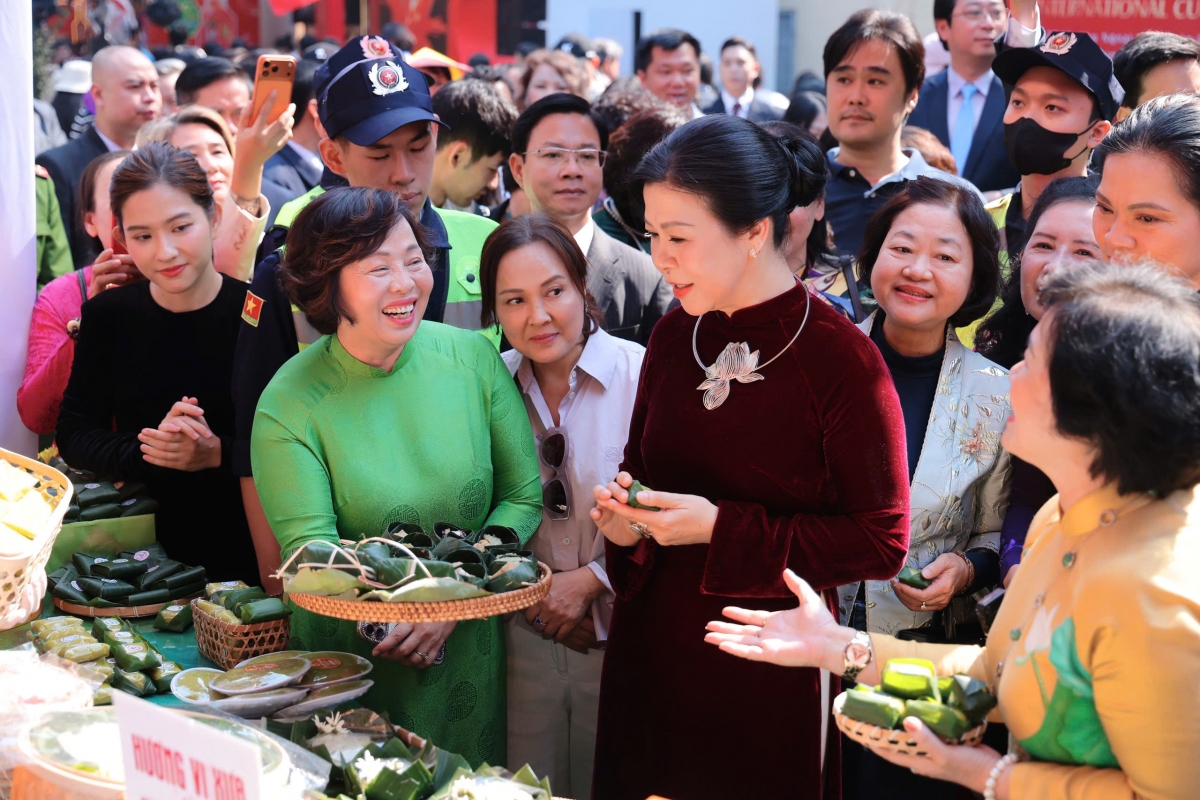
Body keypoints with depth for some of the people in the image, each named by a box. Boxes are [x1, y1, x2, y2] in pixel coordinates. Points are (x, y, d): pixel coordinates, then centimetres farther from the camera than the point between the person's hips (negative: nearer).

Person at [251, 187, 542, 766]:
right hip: (351, 669, -2)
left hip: (470, 649, 3)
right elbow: (310, 549, -17)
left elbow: (524, 497, -3)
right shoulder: (290, 405, -14)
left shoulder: (473, 357, -6)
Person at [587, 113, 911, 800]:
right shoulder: (674, 336, 4)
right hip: (649, 658, 6)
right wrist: (625, 516, -5)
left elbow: (881, 543, -16)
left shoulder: (843, 360, -15)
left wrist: (720, 528, -21)